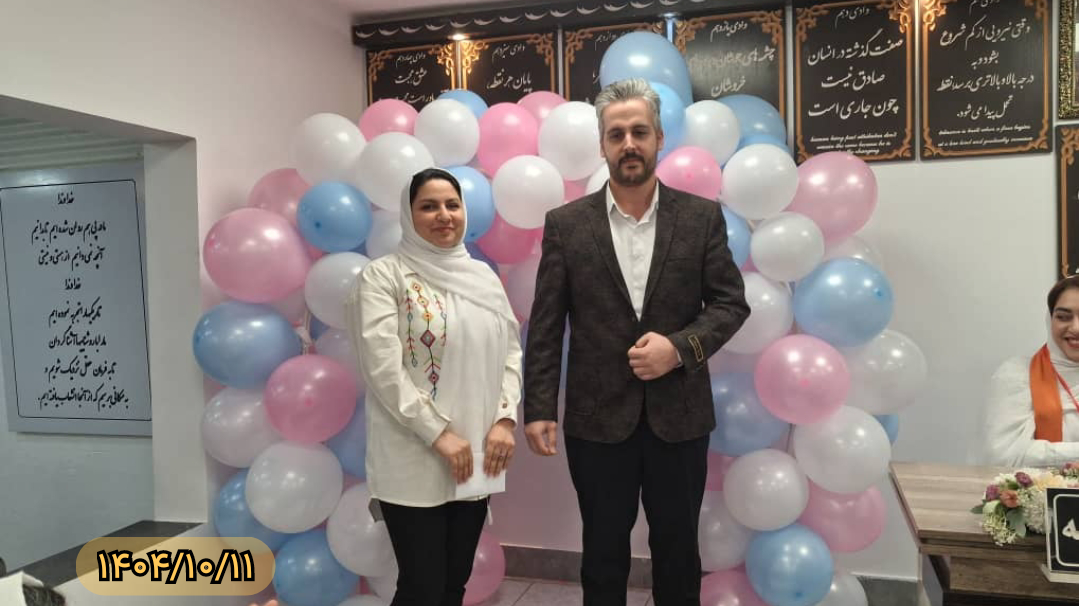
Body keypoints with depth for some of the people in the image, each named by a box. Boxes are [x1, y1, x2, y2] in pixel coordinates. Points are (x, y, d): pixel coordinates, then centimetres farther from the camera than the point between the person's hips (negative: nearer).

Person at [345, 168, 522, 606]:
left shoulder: (483, 276, 10)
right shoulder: (383, 276, -6)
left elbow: (510, 353, 9)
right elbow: (384, 368, -14)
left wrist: (504, 420, -5)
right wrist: (439, 434, -16)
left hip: (475, 456, 5)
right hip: (415, 460, -5)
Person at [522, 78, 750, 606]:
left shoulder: (701, 217, -1)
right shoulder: (565, 224, -2)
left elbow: (731, 303, 1)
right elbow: (545, 326, -2)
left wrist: (680, 347, -16)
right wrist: (538, 409, -7)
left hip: (679, 415, 1)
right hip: (596, 418, 0)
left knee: (677, 549, 16)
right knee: (603, 552, 15)